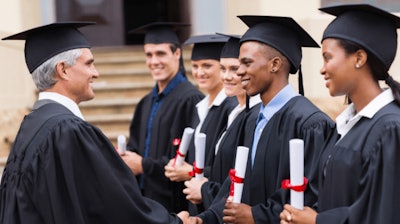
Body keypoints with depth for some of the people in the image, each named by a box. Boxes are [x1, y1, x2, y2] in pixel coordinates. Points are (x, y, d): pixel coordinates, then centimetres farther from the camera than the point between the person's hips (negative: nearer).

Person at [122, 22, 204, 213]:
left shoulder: (191, 100, -12)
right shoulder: (146, 104, 14)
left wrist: (144, 165, -13)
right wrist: (125, 158, -4)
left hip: (175, 203, -7)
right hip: (146, 201, 7)